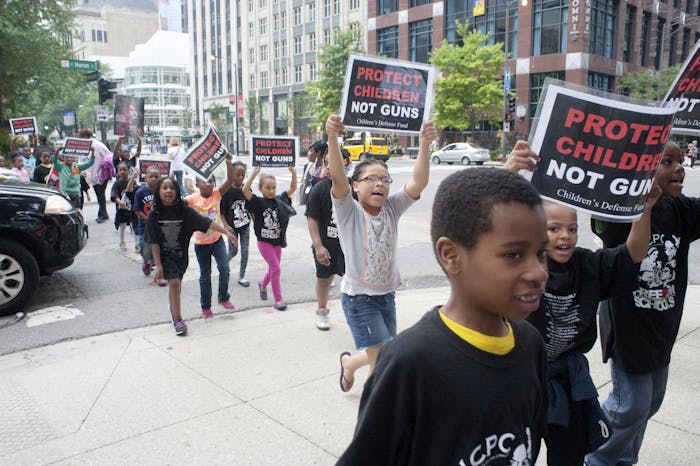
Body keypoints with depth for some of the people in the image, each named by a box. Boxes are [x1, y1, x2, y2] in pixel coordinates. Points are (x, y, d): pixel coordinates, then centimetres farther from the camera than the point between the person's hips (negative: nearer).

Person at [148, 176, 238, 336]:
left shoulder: (183, 209, -11)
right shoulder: (154, 215, -13)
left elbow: (205, 221, -16)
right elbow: (154, 242, -11)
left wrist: (226, 232, -24)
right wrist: (158, 266, -14)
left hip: (181, 255, 2)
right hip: (165, 255, -2)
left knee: (176, 284, 16)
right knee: (174, 283, -16)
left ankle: (174, 310, 43)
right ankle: (178, 320, -5)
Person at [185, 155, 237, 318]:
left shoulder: (216, 194, -9)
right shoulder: (193, 199, -11)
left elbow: (230, 181, -21)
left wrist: (228, 163, -34)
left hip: (217, 239, 1)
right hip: (201, 243, 0)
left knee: (224, 267, -16)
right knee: (205, 275, 11)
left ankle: (223, 298, 6)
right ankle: (205, 306, 26)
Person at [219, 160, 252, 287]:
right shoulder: (227, 191, -14)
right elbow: (221, 212, -11)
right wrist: (226, 226, -19)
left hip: (245, 225, 3)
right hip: (232, 226, -3)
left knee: (245, 252, 4)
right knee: (233, 251, 6)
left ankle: (241, 277, 18)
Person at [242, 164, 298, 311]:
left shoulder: (279, 200, -1)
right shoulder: (258, 202, -13)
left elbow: (293, 188, 2)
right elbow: (245, 190, -27)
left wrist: (293, 172, -11)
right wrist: (254, 173, -34)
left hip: (277, 241, 5)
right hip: (264, 241, -5)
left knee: (273, 269, 17)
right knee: (276, 268, -8)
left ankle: (262, 284, 48)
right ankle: (278, 300, 3)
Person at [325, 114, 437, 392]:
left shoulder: (392, 208, 0)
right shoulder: (349, 211, -11)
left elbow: (419, 183, -13)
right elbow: (337, 178, -28)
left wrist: (425, 145, -27)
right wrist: (332, 137, -42)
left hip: (386, 295, 6)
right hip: (358, 298, -5)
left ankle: (349, 363, 48)